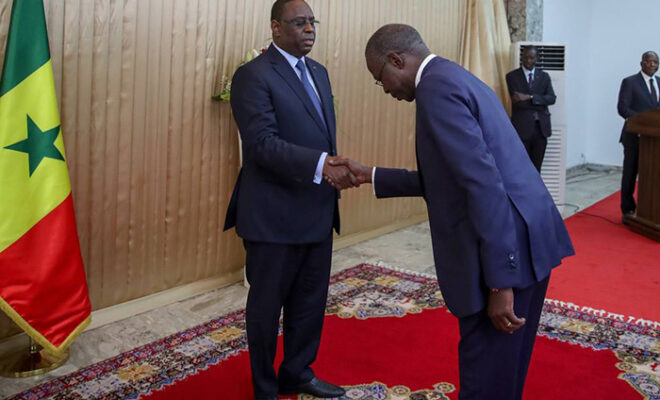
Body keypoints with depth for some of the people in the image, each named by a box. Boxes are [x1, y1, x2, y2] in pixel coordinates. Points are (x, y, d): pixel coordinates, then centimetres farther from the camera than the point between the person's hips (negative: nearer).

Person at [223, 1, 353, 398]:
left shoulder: (319, 72, 13)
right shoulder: (253, 75, -12)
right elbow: (263, 144, -22)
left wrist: (334, 172, 11)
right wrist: (322, 165, -30)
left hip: (318, 212, 8)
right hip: (275, 215, -7)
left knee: (311, 300, 17)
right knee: (267, 304, 10)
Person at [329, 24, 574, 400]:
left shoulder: (437, 87, -13)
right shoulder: (455, 79, 19)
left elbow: (484, 184, -22)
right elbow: (445, 179, 23)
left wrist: (499, 284, -21)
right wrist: (371, 176, 25)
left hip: (507, 250, -10)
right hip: (525, 241, 10)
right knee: (504, 369, 24)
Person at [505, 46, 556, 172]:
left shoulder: (544, 76, 11)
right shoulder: (512, 76, 1)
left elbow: (552, 98, -4)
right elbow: (517, 101, -10)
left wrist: (530, 97, -17)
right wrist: (540, 103, -9)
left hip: (541, 127, 3)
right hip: (522, 127, -3)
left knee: (536, 166, 8)